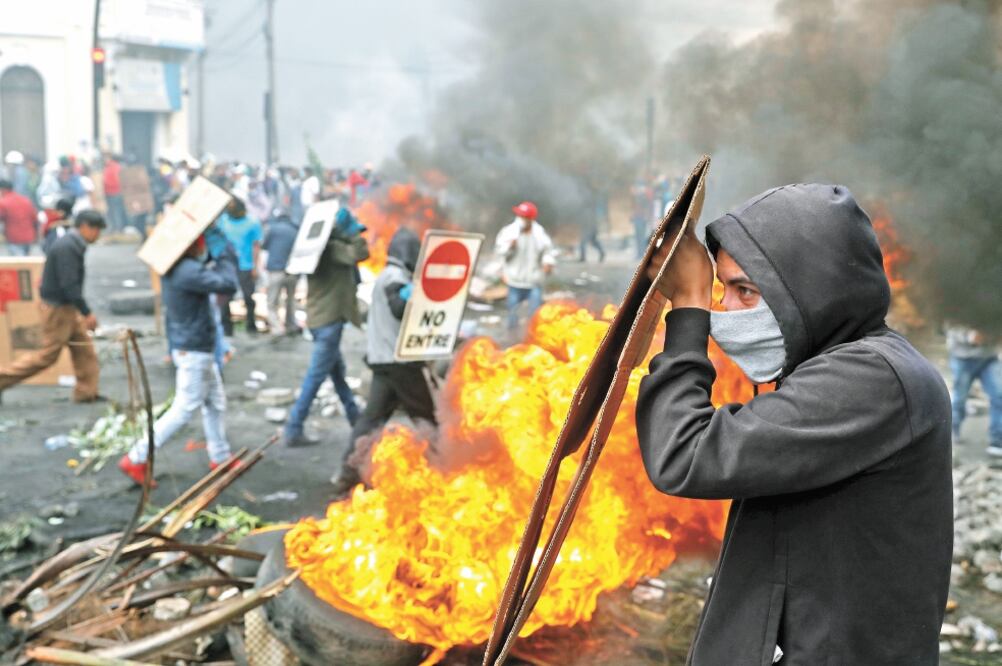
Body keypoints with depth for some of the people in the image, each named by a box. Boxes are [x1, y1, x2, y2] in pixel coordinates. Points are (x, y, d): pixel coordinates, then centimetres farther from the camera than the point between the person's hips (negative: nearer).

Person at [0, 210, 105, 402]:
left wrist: (83, 311, 16)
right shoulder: (66, 248, -22)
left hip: (67, 307, 10)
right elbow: (69, 285, -26)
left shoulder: (72, 245, 8)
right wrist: (87, 313, -23)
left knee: (84, 349, 9)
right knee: (47, 355, 0)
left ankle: (86, 392, 14)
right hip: (57, 308, -9)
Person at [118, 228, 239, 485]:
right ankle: (136, 459, 4)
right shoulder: (188, 271, -26)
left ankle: (220, 458, 29)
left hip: (198, 349, 10)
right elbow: (228, 285, -29)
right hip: (194, 351, -10)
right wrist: (226, 258, -13)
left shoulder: (175, 267, 4)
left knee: (216, 403, 19)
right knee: (183, 410, -1)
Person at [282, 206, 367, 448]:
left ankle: (356, 419, 36)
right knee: (316, 376, -6)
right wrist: (350, 230, -12)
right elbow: (360, 252, -27)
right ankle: (294, 430, -4)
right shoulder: (332, 247, -16)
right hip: (330, 319, -10)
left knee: (337, 370, 21)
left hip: (318, 317, 10)